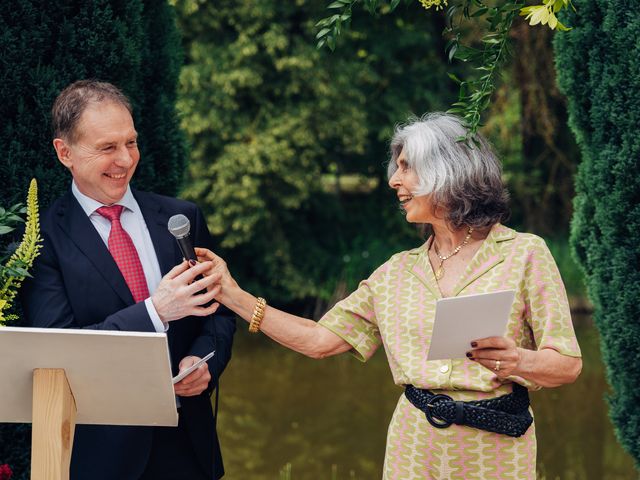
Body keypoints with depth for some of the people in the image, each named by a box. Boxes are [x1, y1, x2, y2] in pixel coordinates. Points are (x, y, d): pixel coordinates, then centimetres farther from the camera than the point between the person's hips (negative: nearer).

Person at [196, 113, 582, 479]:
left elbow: (568, 365, -7)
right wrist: (233, 295, 5)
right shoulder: (398, 272, 9)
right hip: (416, 446, 4)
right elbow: (320, 340, 8)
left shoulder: (524, 254, -5)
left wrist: (517, 362, -28)